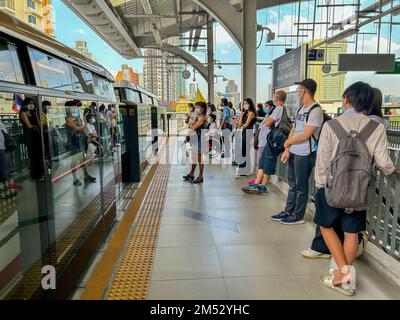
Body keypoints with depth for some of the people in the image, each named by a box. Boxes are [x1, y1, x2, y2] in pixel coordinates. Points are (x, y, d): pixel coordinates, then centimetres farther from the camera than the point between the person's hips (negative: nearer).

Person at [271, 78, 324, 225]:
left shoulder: (315, 110, -14)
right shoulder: (301, 108, 14)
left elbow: (305, 135, -18)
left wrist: (288, 142, -4)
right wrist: (287, 149, 7)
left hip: (304, 155, -8)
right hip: (293, 152, 8)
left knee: (301, 186, 3)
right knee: (292, 184, 16)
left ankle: (298, 216, 15)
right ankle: (288, 212, 27)